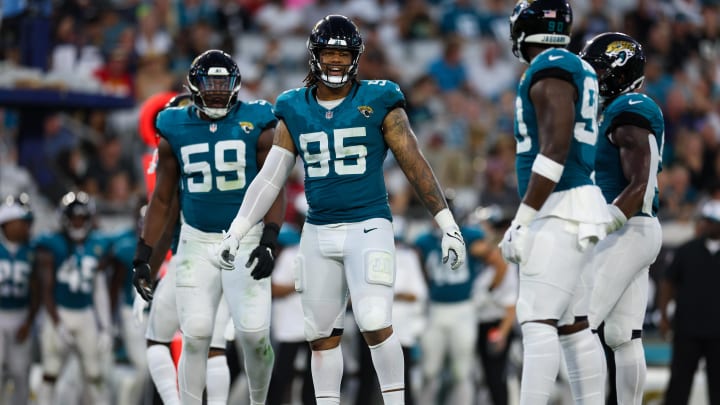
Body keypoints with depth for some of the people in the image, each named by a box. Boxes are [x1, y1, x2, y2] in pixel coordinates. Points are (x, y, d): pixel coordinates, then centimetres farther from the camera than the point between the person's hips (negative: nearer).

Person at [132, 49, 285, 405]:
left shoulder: (257, 125, -4)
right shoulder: (175, 130, 1)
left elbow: (274, 191, -3)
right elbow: (162, 198, 8)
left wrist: (268, 242, -16)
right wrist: (142, 257, 4)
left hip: (247, 240, -1)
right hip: (197, 243, 1)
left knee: (254, 334, -8)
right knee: (195, 335, -9)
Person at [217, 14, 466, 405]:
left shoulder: (378, 103, -3)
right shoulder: (295, 112, 7)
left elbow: (415, 166, -2)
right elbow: (270, 178, 10)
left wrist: (447, 225, -3)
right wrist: (236, 232, 5)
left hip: (368, 227, -4)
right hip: (318, 233, 4)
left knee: (376, 325, -15)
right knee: (321, 334, 8)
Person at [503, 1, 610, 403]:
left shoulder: (550, 70, -13)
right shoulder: (579, 70, 17)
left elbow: (555, 150, -21)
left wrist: (521, 222, -20)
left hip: (561, 213, -10)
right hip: (569, 211, 10)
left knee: (538, 321, -14)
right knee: (574, 326, 9)